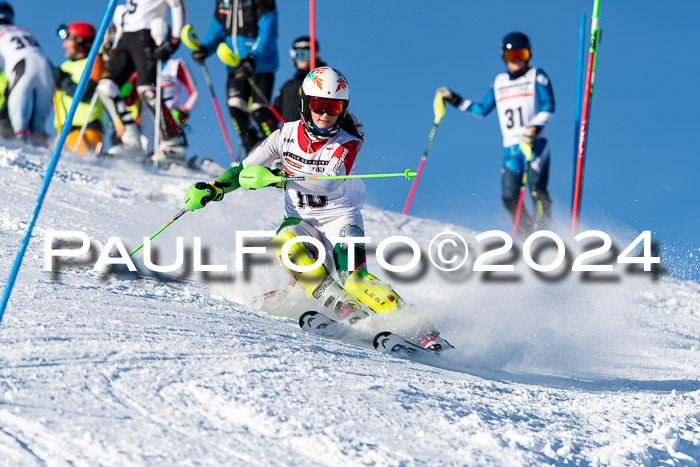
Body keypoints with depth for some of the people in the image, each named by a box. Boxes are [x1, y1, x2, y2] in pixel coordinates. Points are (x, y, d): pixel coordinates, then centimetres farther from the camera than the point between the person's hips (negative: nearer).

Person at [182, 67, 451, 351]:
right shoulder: (286, 135, -2)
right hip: (300, 220, 3)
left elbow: (328, 183, -30)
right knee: (286, 244, -32)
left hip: (340, 219, -3)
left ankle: (419, 328, -25)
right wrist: (211, 190, -8)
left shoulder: (347, 145, -13)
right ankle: (345, 309, -33)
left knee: (353, 276, -27)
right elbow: (246, 170, 8)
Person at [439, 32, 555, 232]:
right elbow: (482, 110, 24)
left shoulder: (536, 76, 6)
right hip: (511, 148, 4)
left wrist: (534, 128, -19)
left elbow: (549, 107, -4)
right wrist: (455, 100, 19)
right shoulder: (499, 82, 18)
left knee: (536, 189, -21)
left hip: (535, 144, -4)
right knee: (510, 197, -7)